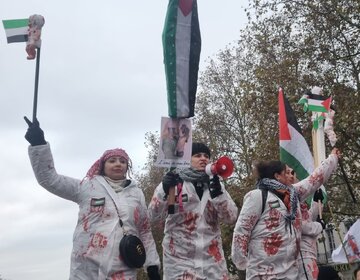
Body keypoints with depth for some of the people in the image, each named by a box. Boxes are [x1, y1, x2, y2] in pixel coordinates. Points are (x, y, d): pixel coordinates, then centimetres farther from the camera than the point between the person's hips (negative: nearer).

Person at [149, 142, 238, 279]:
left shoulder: (215, 184, 9)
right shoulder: (174, 182, -1)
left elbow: (231, 218, 0)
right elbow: (154, 216, -7)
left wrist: (219, 195, -15)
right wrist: (163, 192, -23)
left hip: (212, 258, 3)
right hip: (180, 258, -3)